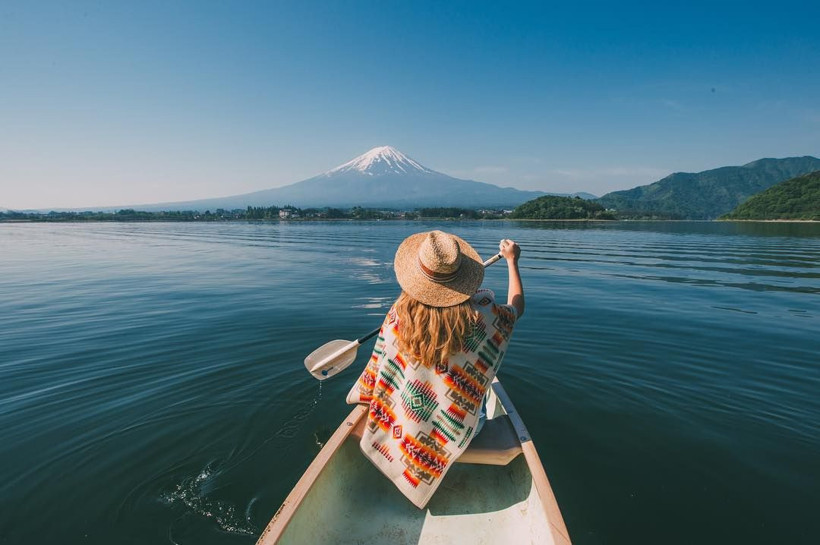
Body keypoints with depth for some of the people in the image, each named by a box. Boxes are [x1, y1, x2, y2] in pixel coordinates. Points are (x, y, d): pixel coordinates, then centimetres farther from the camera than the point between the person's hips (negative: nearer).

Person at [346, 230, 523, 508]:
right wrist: (512, 260, 9)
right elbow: (517, 307, -1)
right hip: (457, 430, -1)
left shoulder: (399, 313, -22)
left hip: (401, 424, 2)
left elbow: (376, 379, -8)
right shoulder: (480, 315, -26)